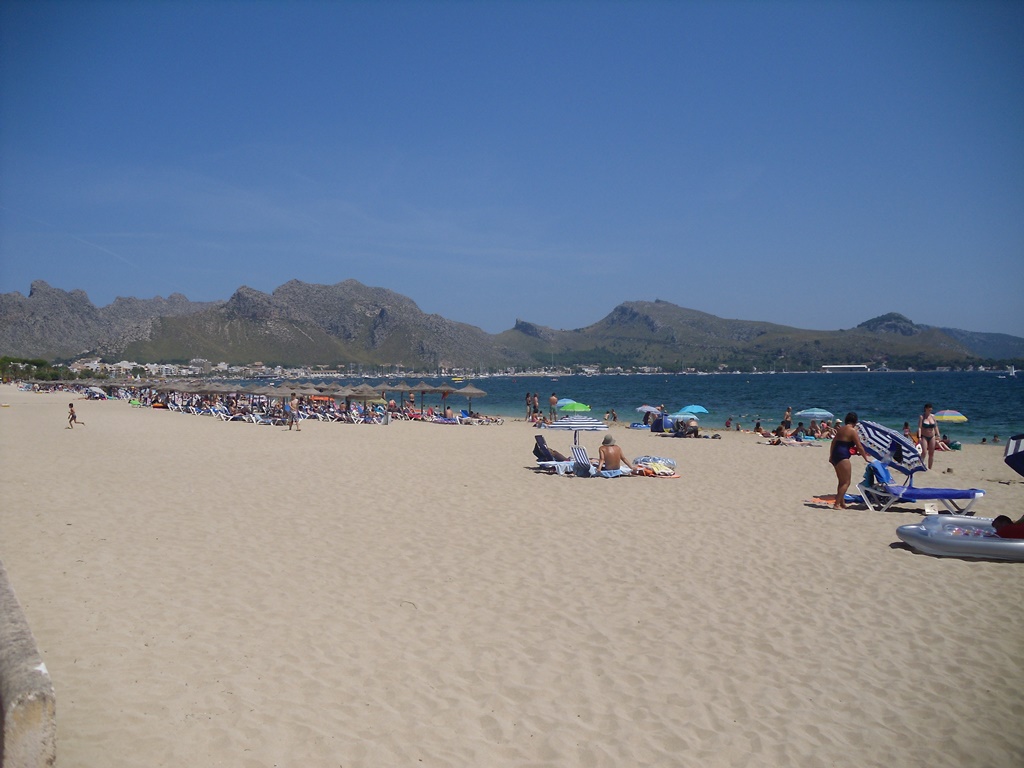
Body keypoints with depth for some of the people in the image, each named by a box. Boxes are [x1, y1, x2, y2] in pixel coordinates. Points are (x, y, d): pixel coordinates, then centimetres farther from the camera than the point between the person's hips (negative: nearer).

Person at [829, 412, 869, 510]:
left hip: (835, 456, 9)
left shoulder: (841, 429, 15)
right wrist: (866, 457, 1)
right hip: (843, 457, -9)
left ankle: (842, 503, 23)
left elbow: (833, 442, 21)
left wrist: (831, 456, 28)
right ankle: (837, 504, -10)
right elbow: (859, 447, -9)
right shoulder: (852, 430, -9)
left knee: (841, 481, 18)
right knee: (846, 482, -5)